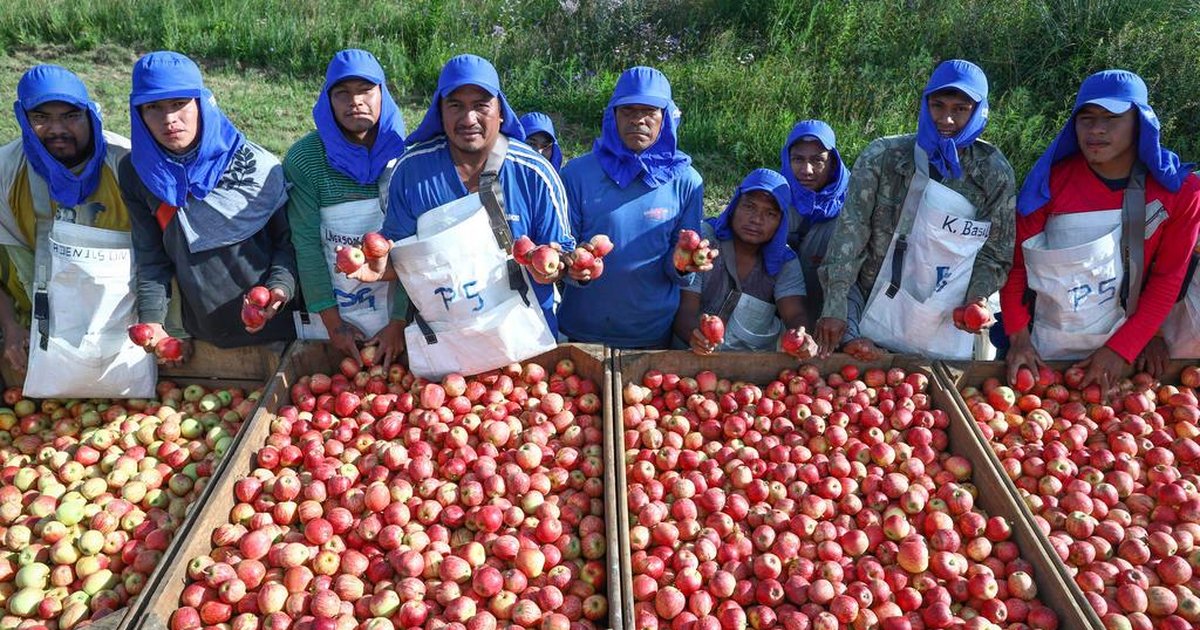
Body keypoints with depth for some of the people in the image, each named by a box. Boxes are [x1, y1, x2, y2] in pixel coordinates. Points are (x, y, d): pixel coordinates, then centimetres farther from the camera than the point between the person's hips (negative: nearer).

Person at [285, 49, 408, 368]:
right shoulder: (304, 158, -11)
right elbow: (306, 244, -10)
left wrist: (400, 321, -12)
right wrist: (332, 323, -11)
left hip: (398, 312, 0)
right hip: (335, 314, 0)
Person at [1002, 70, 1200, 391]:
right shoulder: (1051, 181, -13)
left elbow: (1167, 279, -5)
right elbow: (1015, 260, -9)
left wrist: (1121, 350, -11)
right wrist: (1018, 337, -14)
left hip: (1118, 352, 1)